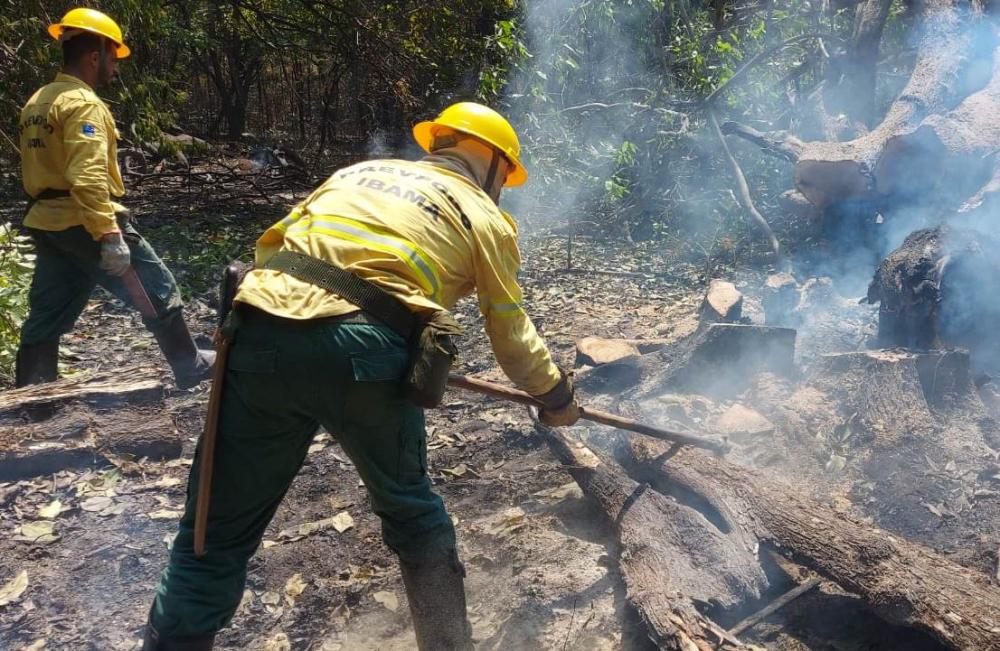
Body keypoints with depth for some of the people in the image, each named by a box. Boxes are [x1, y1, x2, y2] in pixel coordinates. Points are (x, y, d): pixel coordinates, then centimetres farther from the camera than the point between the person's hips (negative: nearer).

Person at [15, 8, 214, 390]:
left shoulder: (36, 103, 16)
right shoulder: (83, 103, -14)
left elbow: (39, 169, 21)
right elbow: (88, 177, -25)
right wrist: (110, 235, -28)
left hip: (47, 224, 9)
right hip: (85, 223, -9)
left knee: (46, 319, 11)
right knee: (158, 292, 6)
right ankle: (190, 368, 17)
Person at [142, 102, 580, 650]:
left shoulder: (360, 170, 30)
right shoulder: (484, 215, 20)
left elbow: (271, 242, 23)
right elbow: (512, 334, 24)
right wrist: (554, 394, 39)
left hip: (262, 336, 3)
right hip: (362, 353, -3)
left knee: (216, 538, 15)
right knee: (412, 514, 23)